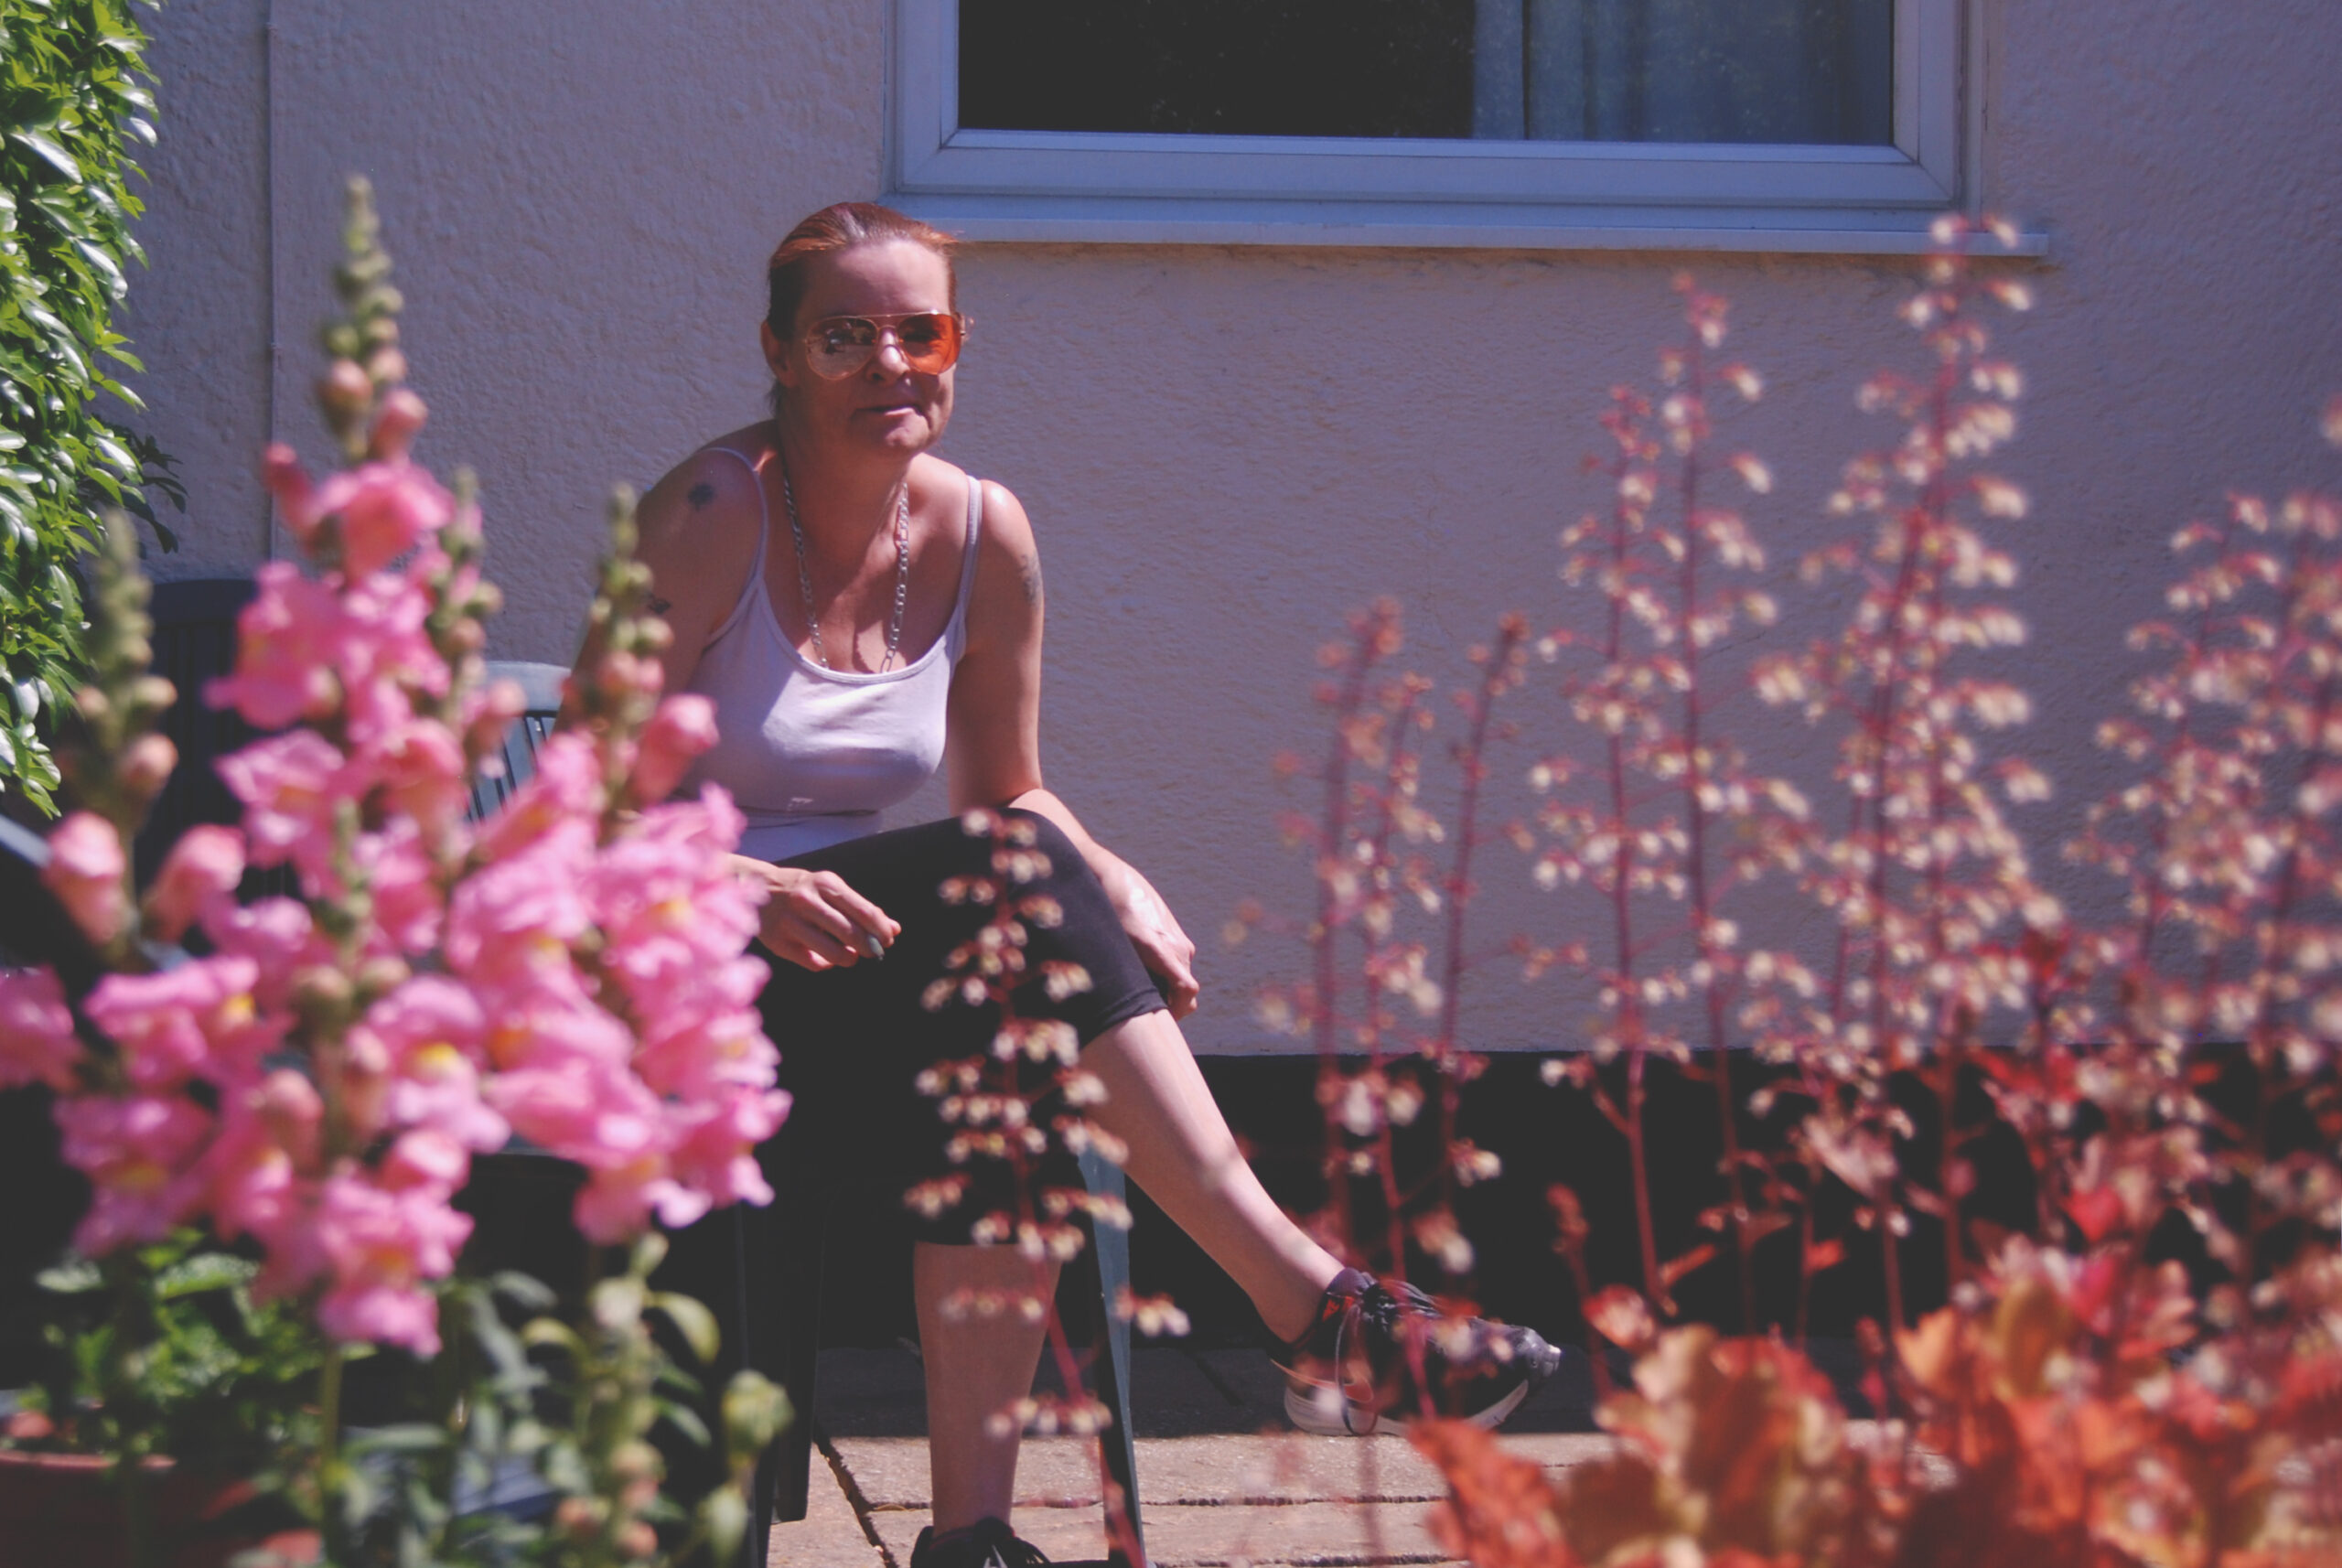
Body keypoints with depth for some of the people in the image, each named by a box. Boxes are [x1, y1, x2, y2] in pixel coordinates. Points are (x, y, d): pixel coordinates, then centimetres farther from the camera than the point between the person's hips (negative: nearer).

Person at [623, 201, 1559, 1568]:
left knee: (1002, 1031, -30)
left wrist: (1111, 886, -7)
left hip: (855, 973, 5)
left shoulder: (984, 535, 4)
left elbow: (1008, 791, 15)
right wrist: (747, 890, -32)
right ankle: (1313, 1306, -36)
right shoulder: (714, 516, -12)